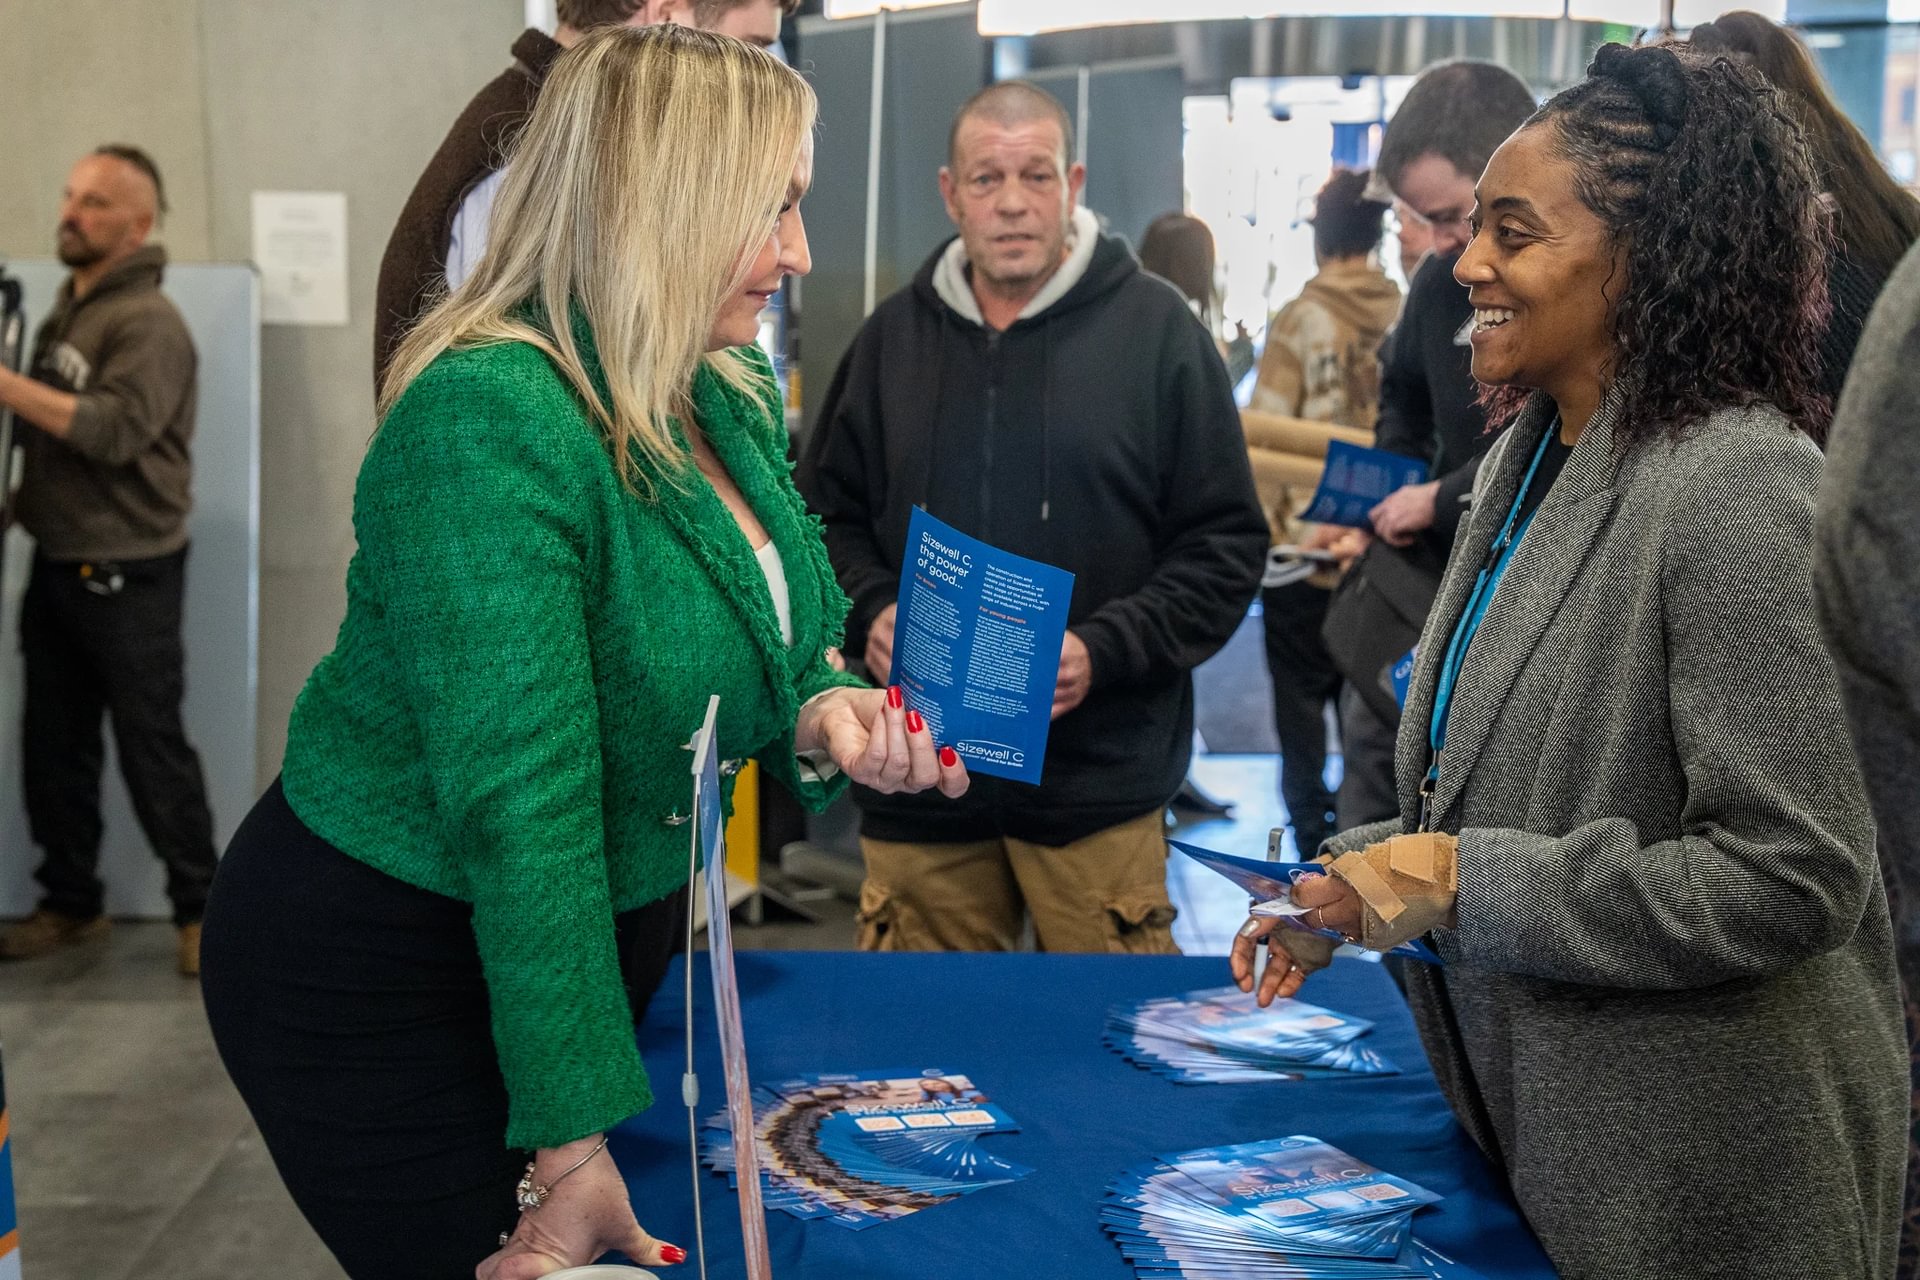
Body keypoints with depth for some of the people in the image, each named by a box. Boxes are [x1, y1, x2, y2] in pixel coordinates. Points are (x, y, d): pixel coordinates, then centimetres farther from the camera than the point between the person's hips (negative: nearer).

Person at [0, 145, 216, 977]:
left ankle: (199, 908, 11)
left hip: (127, 577, -8)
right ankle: (70, 904, 25)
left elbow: (115, 429, -28)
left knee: (152, 750, -1)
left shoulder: (148, 323, -14)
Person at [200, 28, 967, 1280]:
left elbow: (751, 650, 13)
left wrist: (820, 717, -12)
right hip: (384, 976, -8)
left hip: (608, 930, 8)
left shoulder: (731, 395, -1)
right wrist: (576, 1148, -27)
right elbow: (521, 808, -29)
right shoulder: (490, 421, -27)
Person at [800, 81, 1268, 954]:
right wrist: (870, 612, -4)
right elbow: (828, 515, 17)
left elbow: (1227, 543, -2)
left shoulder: (1155, 330, -1)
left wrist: (1104, 649, -15)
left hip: (1099, 774, -3)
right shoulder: (892, 337, 9)